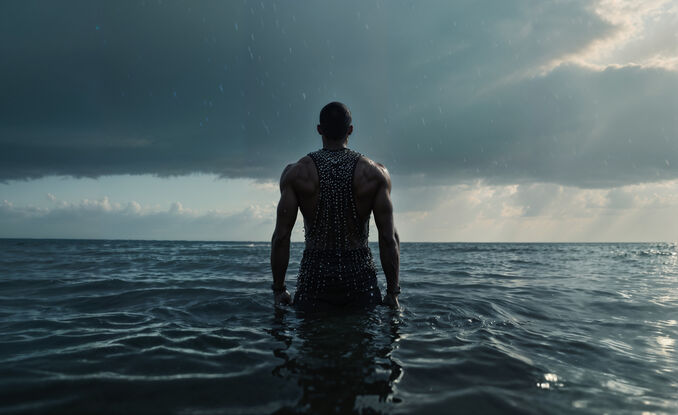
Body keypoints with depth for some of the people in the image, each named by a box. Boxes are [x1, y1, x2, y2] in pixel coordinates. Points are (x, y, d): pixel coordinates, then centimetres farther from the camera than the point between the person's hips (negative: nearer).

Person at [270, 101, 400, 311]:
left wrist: (279, 289, 4)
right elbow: (389, 238, -6)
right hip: (360, 276, 0)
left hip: (315, 277, 0)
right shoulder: (375, 173, -3)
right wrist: (393, 292, 2)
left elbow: (281, 236, -5)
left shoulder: (296, 172, -3)